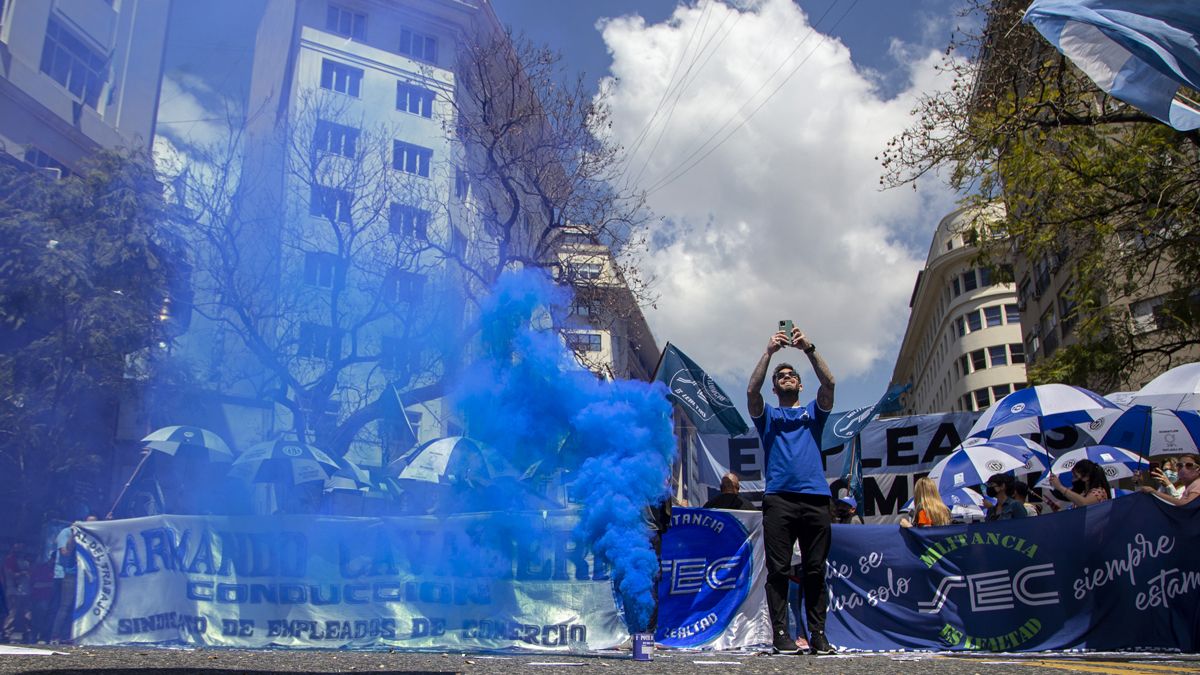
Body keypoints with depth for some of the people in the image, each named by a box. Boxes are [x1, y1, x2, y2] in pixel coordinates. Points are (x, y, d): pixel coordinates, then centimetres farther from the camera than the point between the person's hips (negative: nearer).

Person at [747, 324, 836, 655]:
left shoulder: (814, 412, 23)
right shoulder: (767, 414, 20)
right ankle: (780, 634, -1)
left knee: (815, 571, 2)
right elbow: (752, 390, 0)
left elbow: (829, 383, 5)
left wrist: (809, 349, -5)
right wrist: (769, 351, -5)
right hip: (779, 498, -1)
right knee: (778, 569, -4)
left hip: (816, 497, 1)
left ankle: (818, 635, 5)